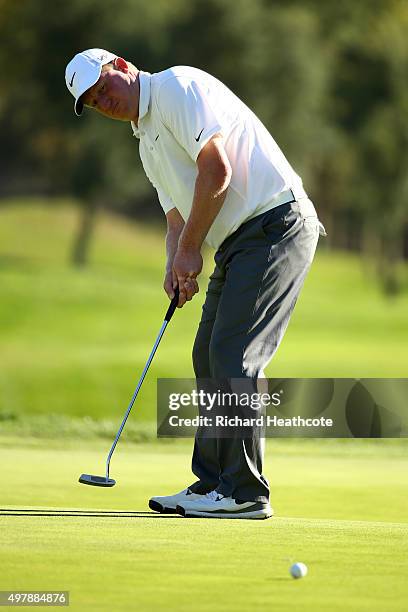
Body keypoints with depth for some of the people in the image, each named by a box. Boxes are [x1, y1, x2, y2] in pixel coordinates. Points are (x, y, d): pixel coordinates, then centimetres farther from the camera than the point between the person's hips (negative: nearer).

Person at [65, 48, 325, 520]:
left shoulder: (178, 86, -8)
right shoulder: (148, 144, 22)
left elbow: (216, 169, -17)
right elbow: (177, 219, 21)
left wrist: (189, 250, -11)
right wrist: (175, 265, -1)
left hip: (277, 223, -10)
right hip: (239, 242, 10)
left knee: (233, 354, -14)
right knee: (210, 356, 11)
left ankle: (245, 492, -12)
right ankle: (213, 483, 17)